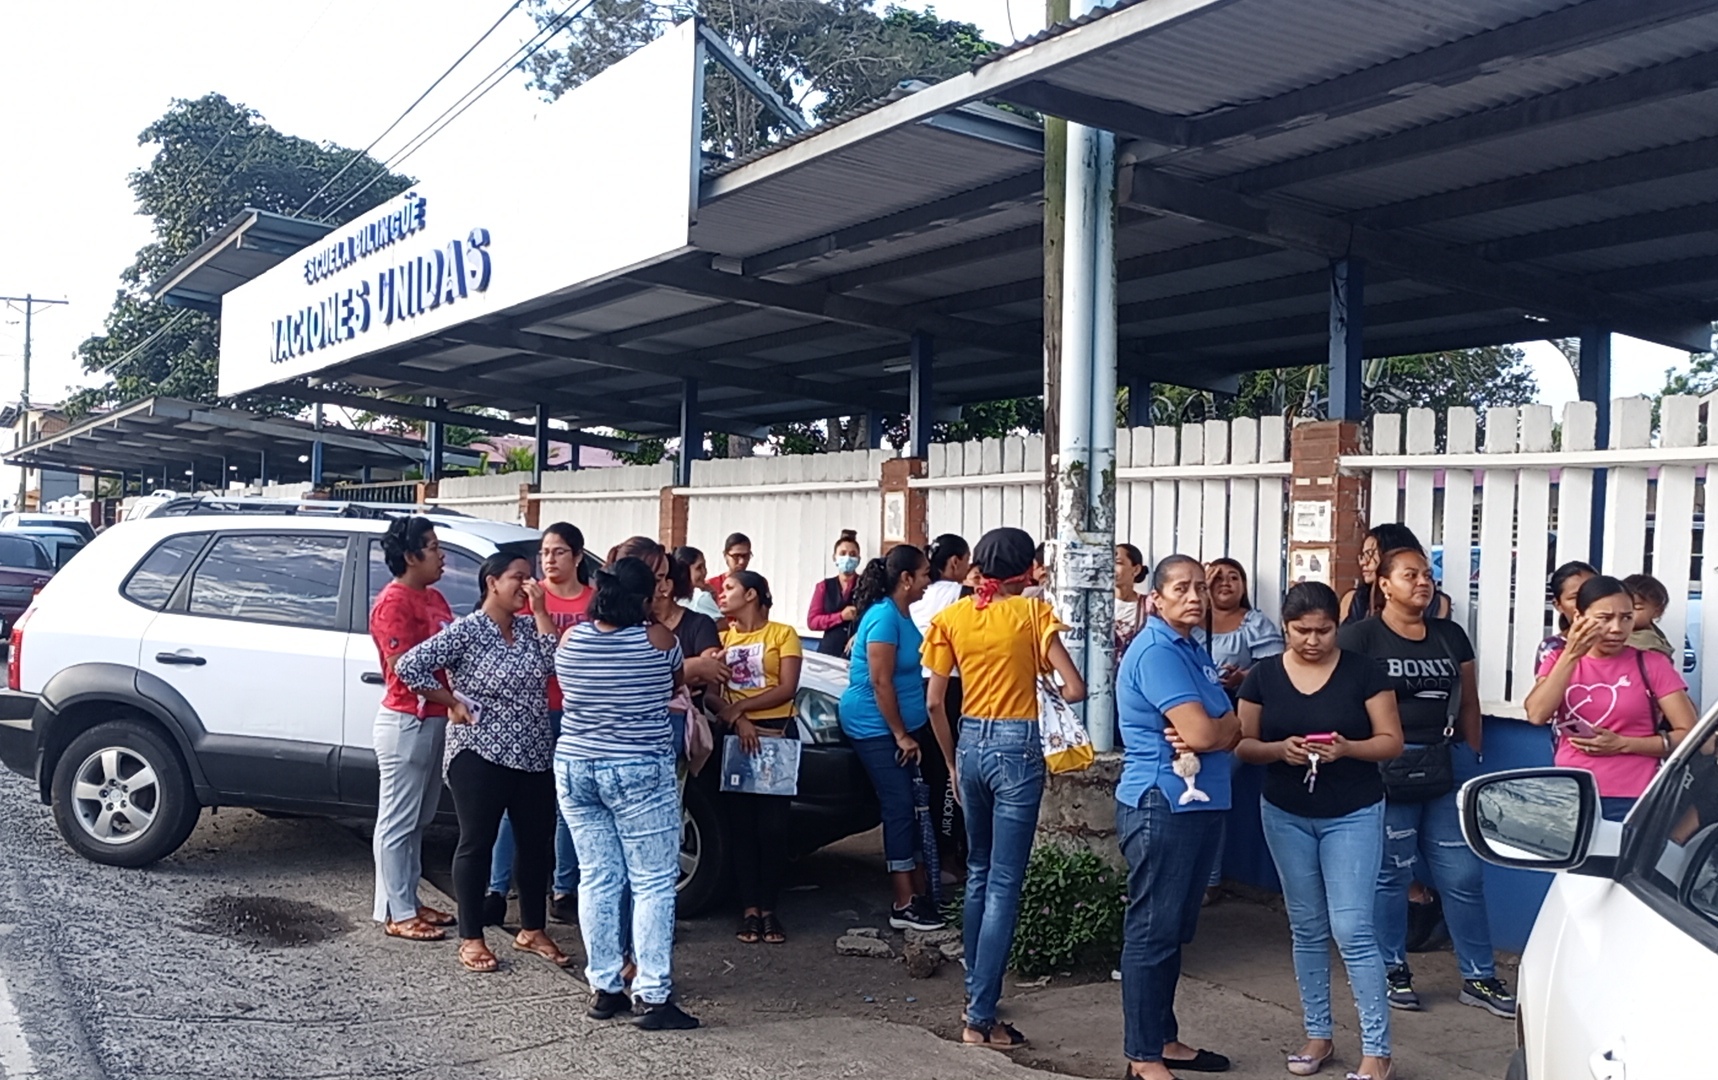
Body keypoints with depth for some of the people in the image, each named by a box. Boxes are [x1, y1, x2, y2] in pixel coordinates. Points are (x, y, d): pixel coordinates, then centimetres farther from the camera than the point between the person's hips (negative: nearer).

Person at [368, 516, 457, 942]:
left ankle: (409, 903, 25)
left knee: (418, 820, 16)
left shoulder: (434, 597, 14)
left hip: (434, 720, 9)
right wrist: (454, 700, -18)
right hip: (406, 722, -9)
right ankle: (397, 913, 7)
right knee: (398, 822, 0)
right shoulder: (393, 602, -13)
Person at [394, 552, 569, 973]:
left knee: (538, 842, 12)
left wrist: (540, 610, -8)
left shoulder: (528, 626, 8)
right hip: (481, 755, -6)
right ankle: (471, 938, 16)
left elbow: (553, 664, -7)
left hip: (535, 756, 6)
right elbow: (410, 665, -14)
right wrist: (452, 703, -9)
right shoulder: (466, 630, -10)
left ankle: (532, 931, 27)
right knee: (477, 843, 4)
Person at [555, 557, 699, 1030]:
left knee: (598, 879, 11)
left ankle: (604, 989, 16)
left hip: (575, 769, 5)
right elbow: (677, 684, 7)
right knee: (653, 884, 1)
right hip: (639, 774, -5)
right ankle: (654, 996, 1)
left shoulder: (570, 640, 1)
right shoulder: (658, 640, -10)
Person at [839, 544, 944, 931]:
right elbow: (881, 683, -21)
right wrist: (901, 736, -17)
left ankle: (920, 889, 17)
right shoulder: (884, 617, -19)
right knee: (900, 808, -7)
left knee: (910, 807, 10)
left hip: (900, 725, 9)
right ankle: (904, 905, -2)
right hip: (877, 728, -9)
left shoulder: (900, 615, 10)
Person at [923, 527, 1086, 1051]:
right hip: (1017, 747, -4)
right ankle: (981, 1018, -1)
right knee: (1003, 885, -2)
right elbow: (1075, 688, -10)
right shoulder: (1032, 613, -6)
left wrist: (953, 763, 13)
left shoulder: (952, 618, 3)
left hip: (971, 744, 4)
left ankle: (976, 992, 28)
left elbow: (935, 703, 1)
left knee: (979, 874, 20)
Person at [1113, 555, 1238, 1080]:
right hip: (1160, 806, -10)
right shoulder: (1156, 652, -15)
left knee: (1174, 931, 16)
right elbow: (1204, 734, -23)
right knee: (1152, 931, -2)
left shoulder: (1196, 651, 15)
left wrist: (1211, 732, -12)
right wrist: (1225, 728, -1)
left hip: (1199, 803, 10)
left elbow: (1234, 729, 10)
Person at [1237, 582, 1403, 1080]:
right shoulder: (1263, 675, -1)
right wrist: (1280, 749, -20)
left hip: (1353, 816, -3)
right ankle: (1318, 1034, 25)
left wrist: (1346, 748, -25)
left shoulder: (1362, 671, -7)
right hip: (1286, 816, 3)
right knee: (1308, 929, 12)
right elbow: (1244, 745, 1)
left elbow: (1392, 741, -6)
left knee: (1352, 930, -7)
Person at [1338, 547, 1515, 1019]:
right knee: (1390, 876, 5)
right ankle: (1393, 971, 21)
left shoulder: (1451, 636, 12)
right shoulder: (1359, 638, -4)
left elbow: (1468, 702, 16)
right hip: (1384, 773, -5)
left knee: (1464, 876, 7)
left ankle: (1479, 976, 19)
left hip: (1442, 774, 5)